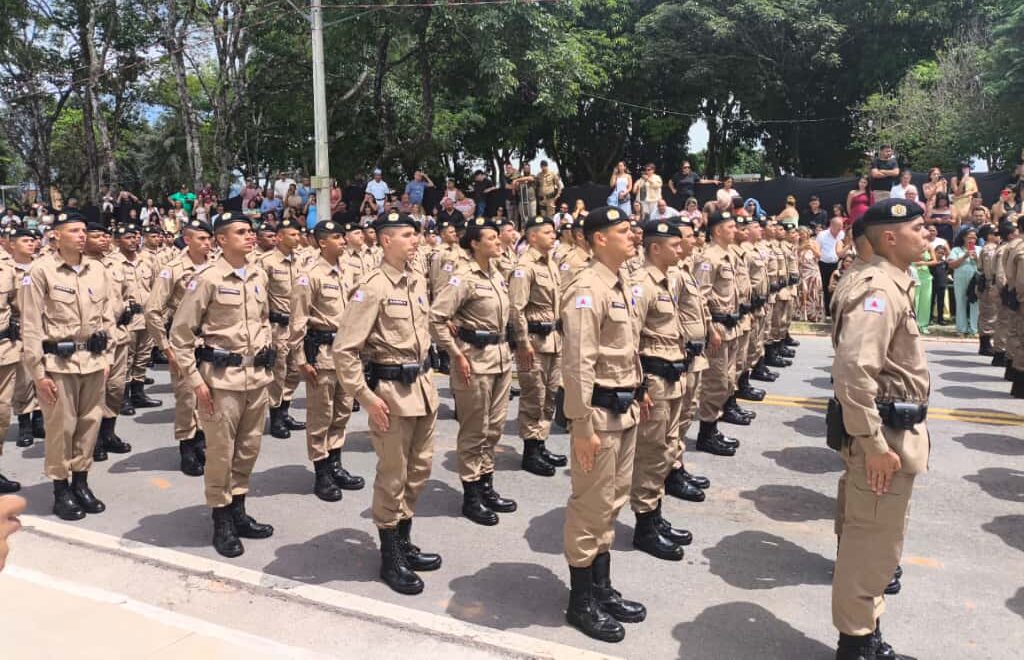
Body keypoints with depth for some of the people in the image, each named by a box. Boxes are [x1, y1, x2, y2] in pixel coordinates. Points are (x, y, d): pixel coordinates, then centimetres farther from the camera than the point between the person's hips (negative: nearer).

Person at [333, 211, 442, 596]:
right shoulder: (373, 289, -16)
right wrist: (366, 397, -18)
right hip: (391, 390, -8)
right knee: (392, 477, 4)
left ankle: (404, 542, 34)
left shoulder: (419, 282, 8)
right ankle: (390, 558, 21)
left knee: (419, 470, 17)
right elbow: (343, 349, -18)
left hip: (423, 386, 8)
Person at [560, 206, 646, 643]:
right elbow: (577, 366, -22)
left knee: (612, 502, 18)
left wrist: (637, 392, 18)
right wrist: (582, 427, -22)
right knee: (591, 506, 3)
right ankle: (581, 601, 18)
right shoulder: (587, 291, -18)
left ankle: (602, 588, 32)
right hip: (600, 412, -9)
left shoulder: (621, 284, 12)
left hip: (624, 409, 9)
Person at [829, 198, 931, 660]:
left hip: (897, 428, 11)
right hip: (884, 433, -11)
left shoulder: (894, 283, 12)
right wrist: (874, 444, -26)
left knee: (872, 537, 20)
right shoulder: (878, 289, -21)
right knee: (874, 543, 1)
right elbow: (853, 373, -31)